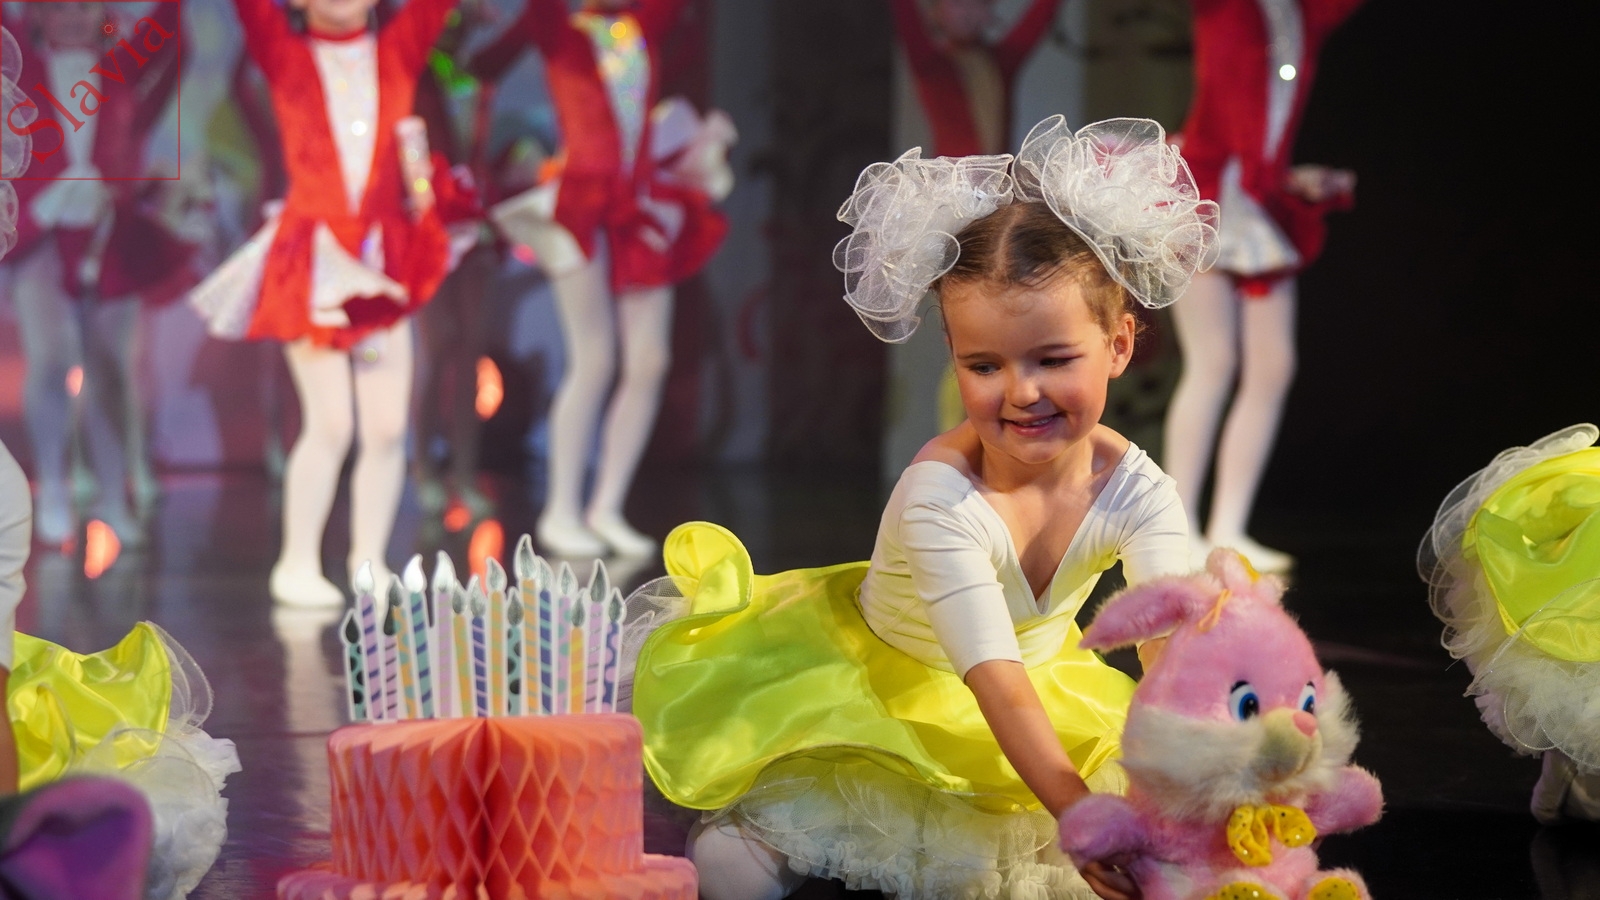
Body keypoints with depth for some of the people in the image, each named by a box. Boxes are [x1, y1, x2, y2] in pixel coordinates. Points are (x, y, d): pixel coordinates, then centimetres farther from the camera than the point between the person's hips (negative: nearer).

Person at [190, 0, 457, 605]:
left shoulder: (398, 50, 10)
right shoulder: (286, 55, 5)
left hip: (386, 257, 3)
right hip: (311, 257, -3)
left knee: (388, 425, 1)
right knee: (330, 422, -9)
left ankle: (370, 562, 13)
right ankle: (297, 565, 3)